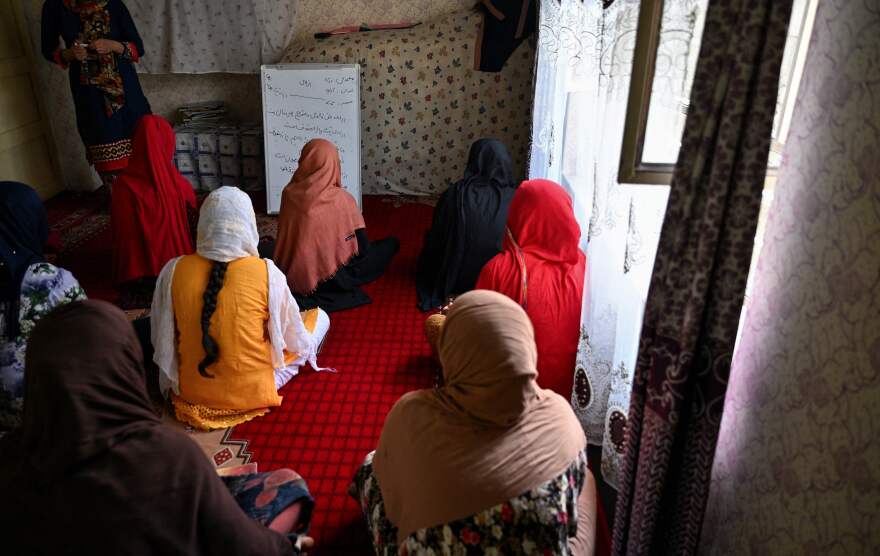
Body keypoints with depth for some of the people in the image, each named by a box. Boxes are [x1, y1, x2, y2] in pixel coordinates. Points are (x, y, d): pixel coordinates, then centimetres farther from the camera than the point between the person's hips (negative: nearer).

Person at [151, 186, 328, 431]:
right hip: (252, 392, 1)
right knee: (320, 317, 12)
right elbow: (294, 340, -12)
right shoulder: (267, 273, -24)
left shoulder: (173, 270, -17)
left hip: (191, 390, -1)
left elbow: (161, 339, -5)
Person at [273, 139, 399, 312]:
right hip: (328, 281, -4)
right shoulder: (342, 199, -17)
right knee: (391, 243, 8)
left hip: (291, 276, 5)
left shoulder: (289, 193, -8)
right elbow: (362, 250, -13)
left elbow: (285, 240, 6)